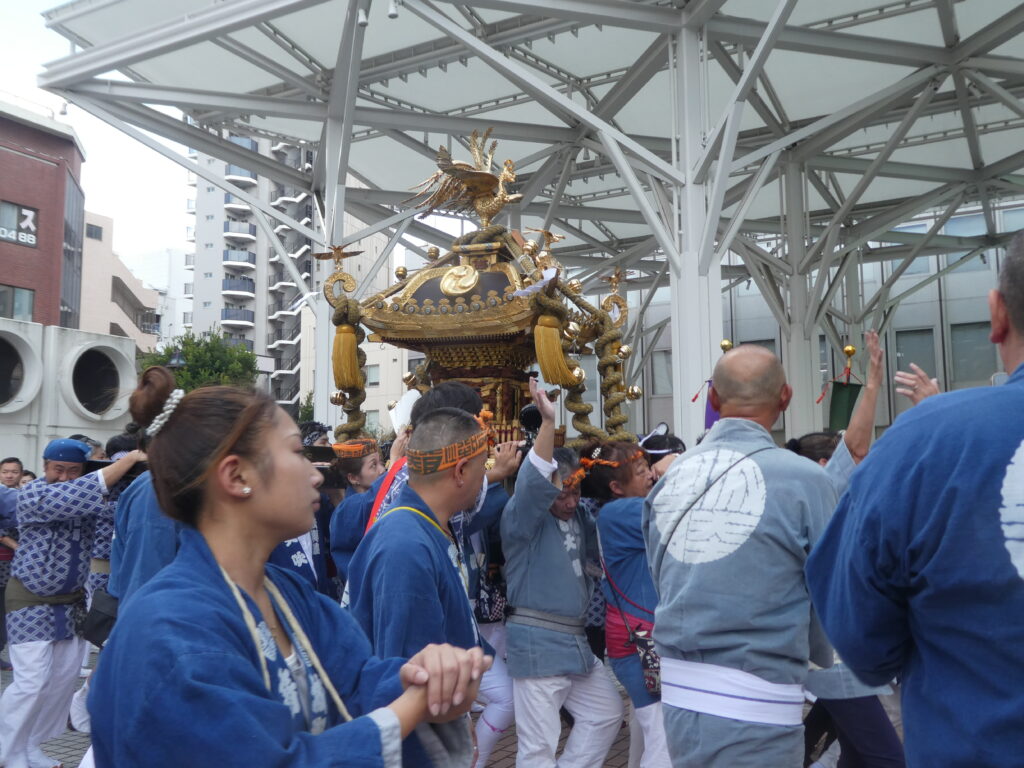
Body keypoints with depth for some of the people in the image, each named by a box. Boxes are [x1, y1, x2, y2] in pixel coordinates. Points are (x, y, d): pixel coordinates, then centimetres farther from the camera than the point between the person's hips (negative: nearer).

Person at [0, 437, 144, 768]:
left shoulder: (86, 496, 4)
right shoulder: (32, 493, -16)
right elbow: (75, 495, -32)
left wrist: (137, 462, -27)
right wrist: (132, 457, -34)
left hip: (72, 599, 6)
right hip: (33, 600, -6)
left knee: (64, 678, 9)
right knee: (32, 681, -7)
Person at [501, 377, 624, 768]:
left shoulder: (577, 518, 9)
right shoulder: (523, 518, -14)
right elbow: (533, 482, -31)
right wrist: (548, 422, -42)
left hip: (576, 640, 8)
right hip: (537, 642, -8)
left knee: (607, 712, 21)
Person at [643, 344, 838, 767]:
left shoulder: (670, 476, -1)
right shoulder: (803, 479, -15)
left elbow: (664, 583, 7)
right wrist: (818, 657, 16)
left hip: (677, 697, 5)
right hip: (756, 709, -5)